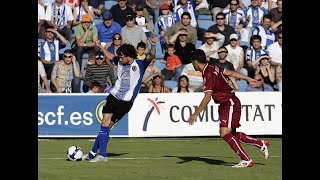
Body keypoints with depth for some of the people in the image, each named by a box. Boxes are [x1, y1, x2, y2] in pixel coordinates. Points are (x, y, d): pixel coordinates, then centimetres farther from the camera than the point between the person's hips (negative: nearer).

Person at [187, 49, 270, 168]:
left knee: (224, 133, -18)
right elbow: (231, 72, 17)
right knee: (232, 133, 15)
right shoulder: (213, 68, 6)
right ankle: (261, 144, 28)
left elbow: (207, 98, -27)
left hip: (230, 103, -10)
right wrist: (248, 79, 29)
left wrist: (195, 115, -25)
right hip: (226, 104, 10)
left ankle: (246, 160, -17)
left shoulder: (208, 75, -22)